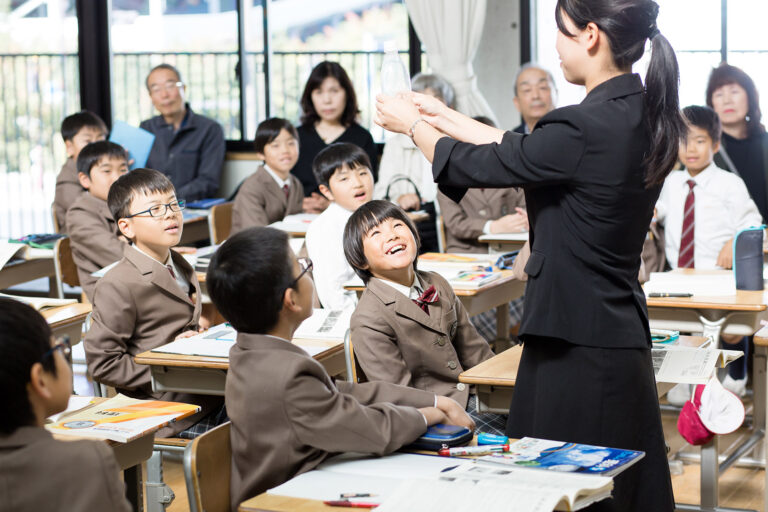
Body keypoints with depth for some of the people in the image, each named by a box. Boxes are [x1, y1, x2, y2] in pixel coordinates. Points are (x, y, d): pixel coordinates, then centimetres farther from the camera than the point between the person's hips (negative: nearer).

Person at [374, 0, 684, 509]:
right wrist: (444, 116, 23)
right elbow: (521, 149, 16)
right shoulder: (642, 115, 6)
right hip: (624, 335, 9)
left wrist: (412, 124, 10)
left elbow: (478, 166, -9)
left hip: (575, 348, -9)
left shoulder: (583, 129, -22)